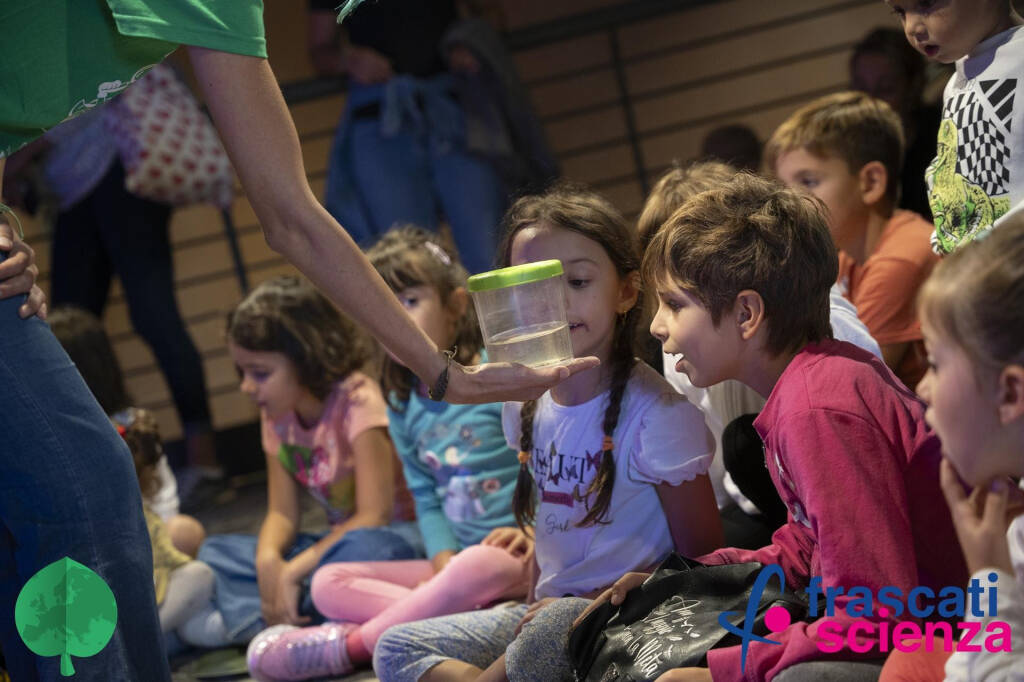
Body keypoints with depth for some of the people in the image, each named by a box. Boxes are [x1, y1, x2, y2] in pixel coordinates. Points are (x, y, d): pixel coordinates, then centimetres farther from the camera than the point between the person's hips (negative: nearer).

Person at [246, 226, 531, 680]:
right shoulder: (404, 408, 14)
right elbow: (427, 500, 14)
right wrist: (443, 557, -4)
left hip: (522, 555, -7)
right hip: (458, 555, 7)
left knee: (477, 567, -42)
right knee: (328, 584, -6)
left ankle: (350, 645, -27)